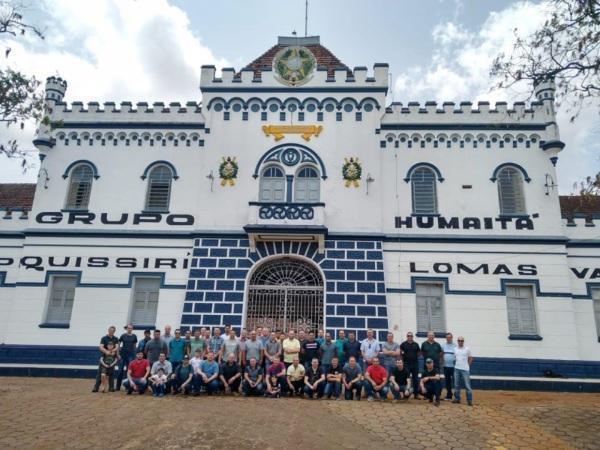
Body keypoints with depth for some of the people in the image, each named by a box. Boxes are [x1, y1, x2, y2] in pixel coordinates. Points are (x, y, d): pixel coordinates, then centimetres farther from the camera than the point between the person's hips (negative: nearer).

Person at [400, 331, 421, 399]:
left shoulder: (416, 344, 7)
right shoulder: (403, 344, -2)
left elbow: (419, 352, 16)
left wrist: (415, 356, 4)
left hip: (415, 364, 3)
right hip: (406, 364, -2)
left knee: (415, 379, 8)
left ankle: (416, 393, 17)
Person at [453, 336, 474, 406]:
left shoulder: (467, 349, -2)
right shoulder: (455, 349, 4)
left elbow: (470, 358, 6)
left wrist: (467, 365, 4)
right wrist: (455, 364, 4)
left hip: (465, 369, -3)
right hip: (456, 369, 3)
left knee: (467, 385, -2)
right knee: (456, 385, 9)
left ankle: (469, 400, 6)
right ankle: (457, 398, 19)